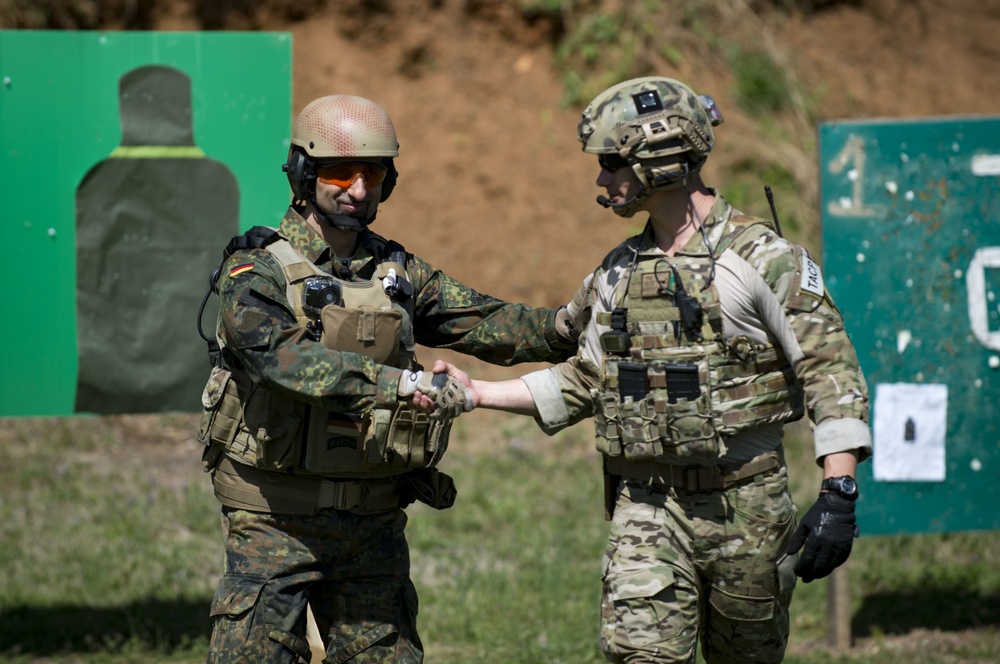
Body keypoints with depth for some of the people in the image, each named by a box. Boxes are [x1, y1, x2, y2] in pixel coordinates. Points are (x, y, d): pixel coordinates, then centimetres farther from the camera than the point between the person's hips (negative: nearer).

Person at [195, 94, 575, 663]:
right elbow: (283, 355, -26)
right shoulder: (258, 270, -8)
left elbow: (485, 323, 4)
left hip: (373, 526, 5)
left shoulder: (398, 272, 10)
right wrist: (401, 381, -36)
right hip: (277, 523, -5)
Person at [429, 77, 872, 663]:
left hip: (743, 504, -4)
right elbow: (584, 382, 20)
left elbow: (832, 370, -11)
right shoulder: (619, 273, 11)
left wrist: (839, 494, -18)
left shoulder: (761, 257, -8)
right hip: (646, 510, 4)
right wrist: (476, 392, 13)